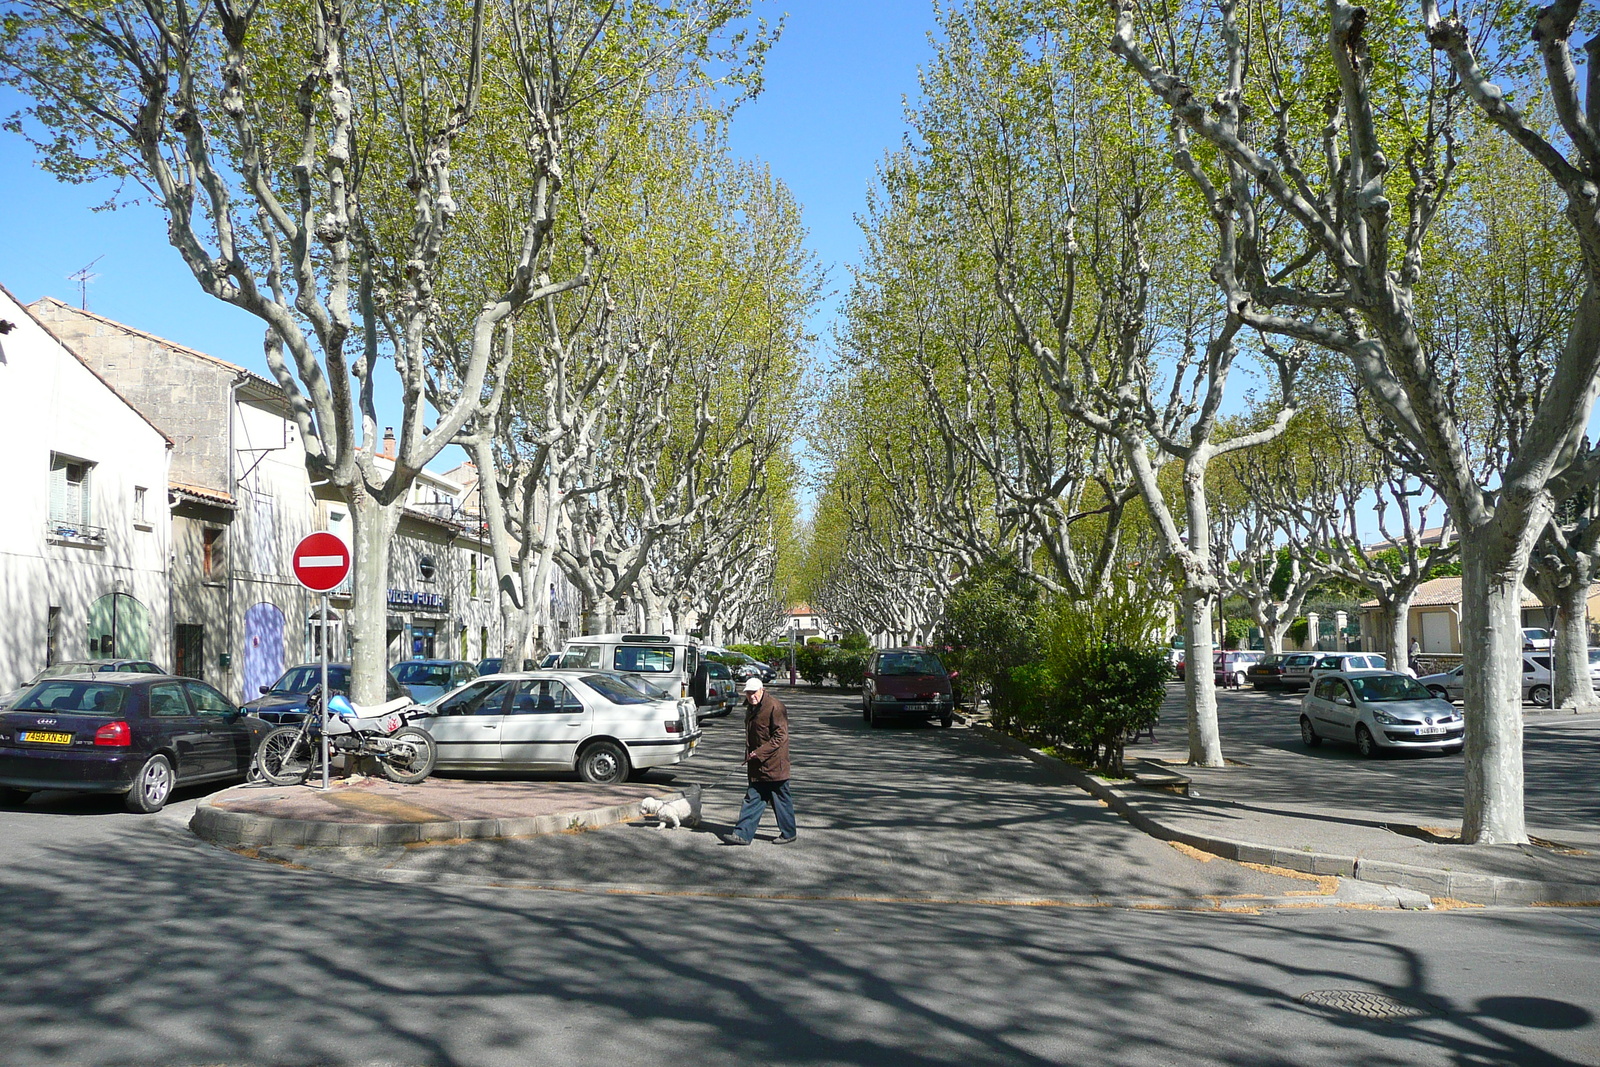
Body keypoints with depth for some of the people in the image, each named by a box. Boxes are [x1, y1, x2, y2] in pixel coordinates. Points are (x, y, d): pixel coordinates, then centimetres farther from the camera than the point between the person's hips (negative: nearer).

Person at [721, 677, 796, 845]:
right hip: (757, 765, 8)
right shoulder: (751, 708, 13)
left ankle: (788, 833, 17)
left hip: (774, 765, -8)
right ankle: (743, 833, 7)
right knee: (753, 799, 7)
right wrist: (749, 755, 15)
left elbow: (780, 736, -19)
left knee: (780, 799, 3)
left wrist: (760, 753, -21)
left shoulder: (775, 707, -16)